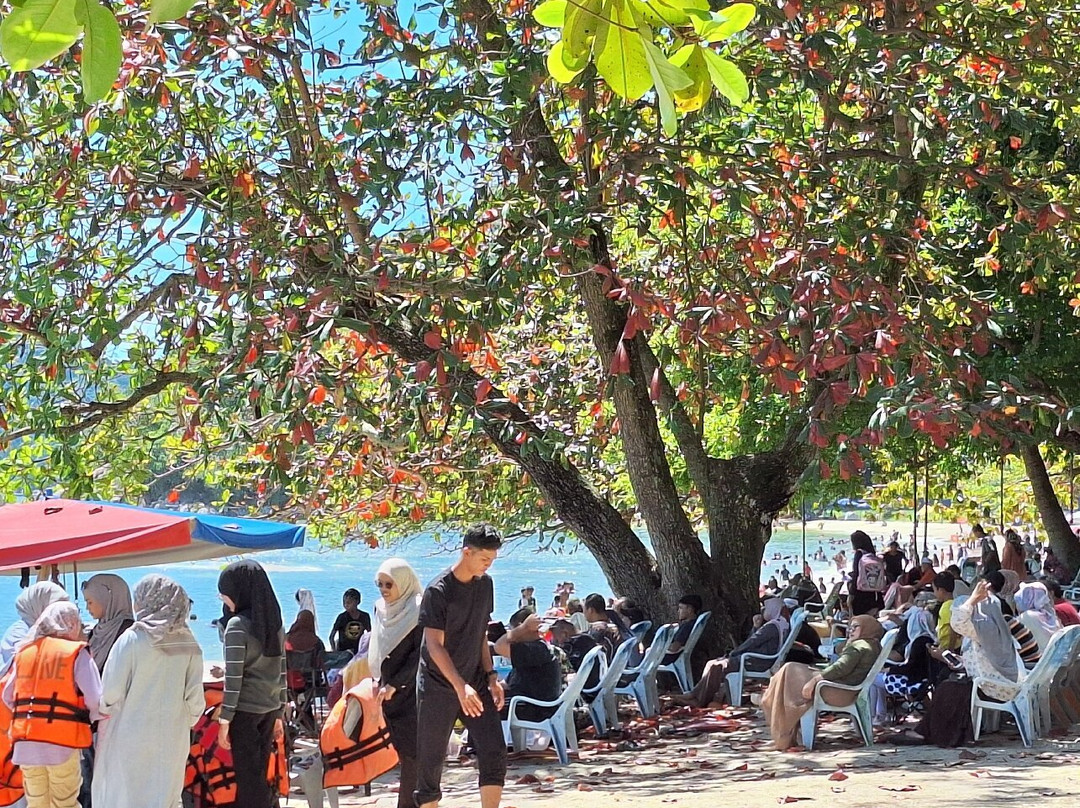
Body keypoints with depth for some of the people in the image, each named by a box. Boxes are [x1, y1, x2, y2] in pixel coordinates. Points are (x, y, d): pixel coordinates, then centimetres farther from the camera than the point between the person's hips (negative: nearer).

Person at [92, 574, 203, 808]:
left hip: (130, 738, -3)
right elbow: (195, 697, 0)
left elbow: (111, 693, -11)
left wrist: (102, 711, 9)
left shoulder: (131, 639, -12)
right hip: (172, 739, 3)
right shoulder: (188, 644, -2)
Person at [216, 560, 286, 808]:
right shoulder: (274, 622, 8)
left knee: (247, 777, 0)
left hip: (245, 709, -7)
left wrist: (224, 720, -10)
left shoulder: (238, 625, -13)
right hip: (270, 708, 7)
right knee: (259, 773, 14)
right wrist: (278, 715, 17)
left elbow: (234, 678, -15)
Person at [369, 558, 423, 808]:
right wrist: (380, 683, 12)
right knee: (402, 749, 7)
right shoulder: (381, 609, 10)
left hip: (411, 692, -6)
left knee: (410, 751, -5)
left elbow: (419, 656, -14)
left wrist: (394, 685, -16)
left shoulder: (418, 611, -11)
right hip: (388, 690, 7)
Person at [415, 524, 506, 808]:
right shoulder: (438, 590, -15)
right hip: (438, 686, -5)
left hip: (475, 682, 5)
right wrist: (460, 686, -28)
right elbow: (435, 646, -18)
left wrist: (490, 675, 5)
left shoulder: (485, 584, 6)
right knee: (430, 759, 1)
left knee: (494, 752, -6)